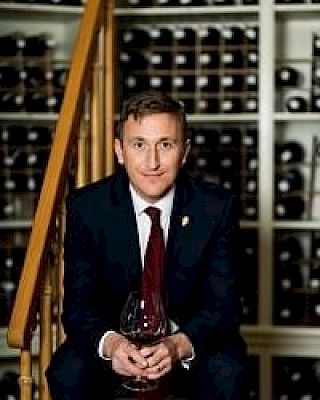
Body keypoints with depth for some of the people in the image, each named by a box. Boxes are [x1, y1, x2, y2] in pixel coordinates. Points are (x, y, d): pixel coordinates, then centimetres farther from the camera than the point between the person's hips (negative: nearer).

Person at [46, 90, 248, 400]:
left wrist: (179, 345, -37)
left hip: (192, 339, 0)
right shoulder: (86, 207, -11)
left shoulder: (218, 207, -12)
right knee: (67, 374, -27)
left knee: (227, 374, -30)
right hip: (115, 334, 0)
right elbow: (78, 305, -13)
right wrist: (110, 343, -37)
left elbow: (223, 304, -15)